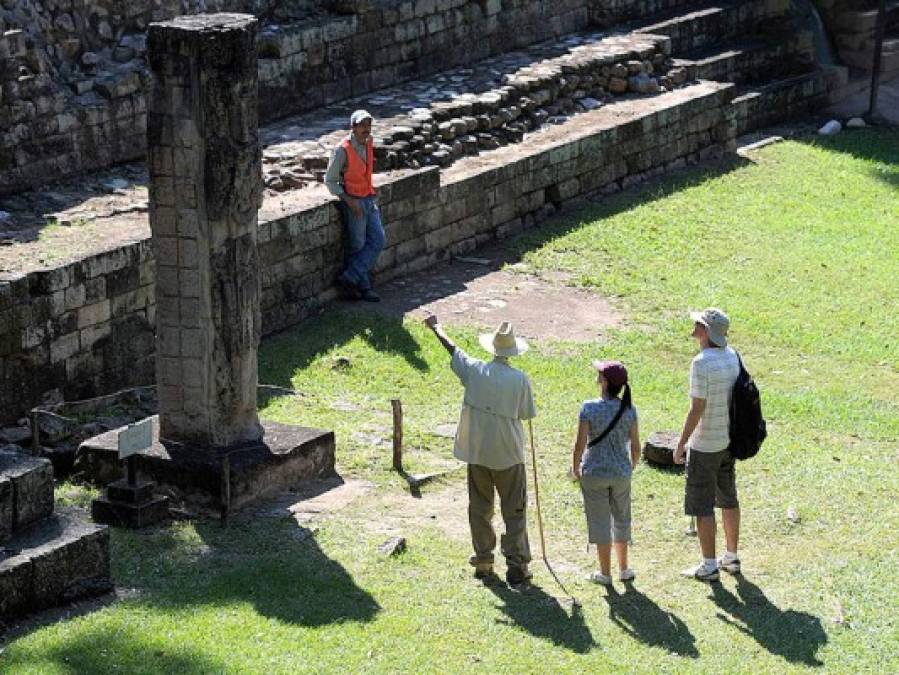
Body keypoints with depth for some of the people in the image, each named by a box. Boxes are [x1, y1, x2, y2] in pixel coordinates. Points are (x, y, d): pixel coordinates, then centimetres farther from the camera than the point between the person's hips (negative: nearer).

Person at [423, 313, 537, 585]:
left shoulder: (474, 370, -8)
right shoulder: (520, 379, -14)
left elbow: (451, 348, 9)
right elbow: (527, 414, -3)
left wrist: (436, 327, 27)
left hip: (477, 452, 3)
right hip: (508, 453, -3)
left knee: (480, 508, 15)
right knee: (514, 511, 5)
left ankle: (483, 562, 21)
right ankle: (516, 565, 3)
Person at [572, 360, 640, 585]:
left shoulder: (589, 408, -16)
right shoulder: (628, 410, -7)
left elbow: (580, 444, -15)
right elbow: (635, 446, -2)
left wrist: (575, 468, 2)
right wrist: (632, 466, 17)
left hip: (594, 473, -3)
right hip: (621, 474, 3)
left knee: (600, 522, 8)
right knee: (621, 520, 19)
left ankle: (605, 573, 16)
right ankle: (623, 569, 28)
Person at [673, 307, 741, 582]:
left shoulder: (702, 363, -23)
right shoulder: (732, 357, 1)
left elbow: (697, 409, -22)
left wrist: (681, 443, -14)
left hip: (704, 445, -8)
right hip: (729, 440, 8)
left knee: (702, 505, 2)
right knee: (728, 499, 17)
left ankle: (709, 566, 6)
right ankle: (732, 558, 27)